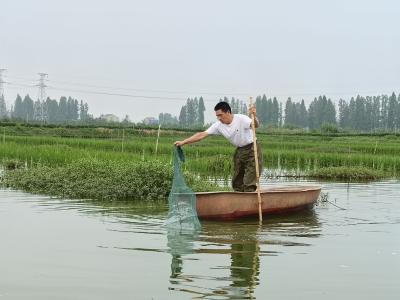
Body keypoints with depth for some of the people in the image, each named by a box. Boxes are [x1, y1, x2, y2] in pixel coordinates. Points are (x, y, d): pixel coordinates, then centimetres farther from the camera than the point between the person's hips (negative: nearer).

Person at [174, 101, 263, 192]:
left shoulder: (241, 119, -22)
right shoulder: (219, 125, -6)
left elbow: (255, 125, -37)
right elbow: (202, 134, -7)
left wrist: (254, 117, -60)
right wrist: (183, 142, -12)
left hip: (252, 148, -7)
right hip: (240, 150, 7)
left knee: (249, 184, -11)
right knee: (236, 182, 11)